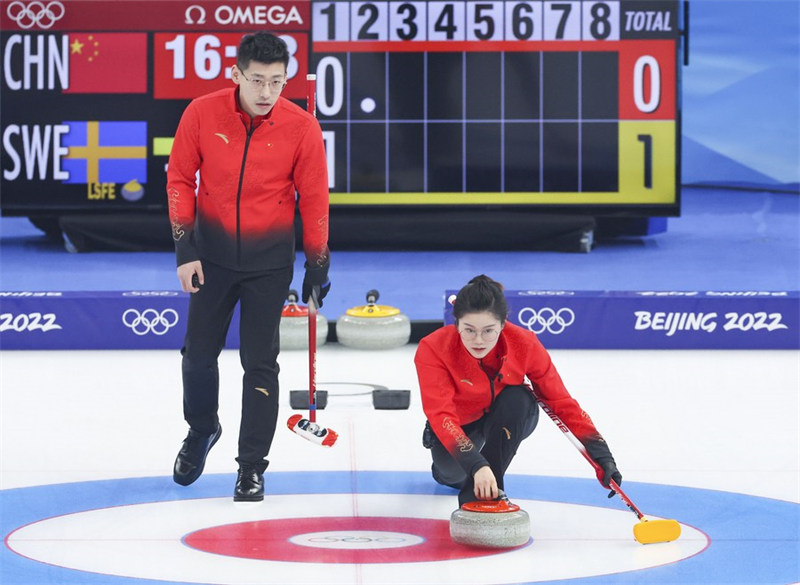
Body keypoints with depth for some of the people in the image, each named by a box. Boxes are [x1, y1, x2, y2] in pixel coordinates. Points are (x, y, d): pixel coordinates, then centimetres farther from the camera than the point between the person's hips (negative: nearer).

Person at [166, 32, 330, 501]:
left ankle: (252, 467, 8)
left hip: (270, 259, -1)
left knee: (260, 361, -1)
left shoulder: (302, 127, -14)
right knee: (199, 351, 11)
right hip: (213, 251, 2)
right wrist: (185, 249, -6)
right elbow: (180, 180, -3)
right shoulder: (202, 114, -12)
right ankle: (201, 430, 39)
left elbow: (314, 200, -5)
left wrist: (317, 266, -1)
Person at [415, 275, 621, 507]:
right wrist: (476, 465, -57)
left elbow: (559, 400, -22)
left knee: (517, 398, -32)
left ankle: (484, 489, -24)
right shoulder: (434, 349, -32)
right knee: (452, 471, -24)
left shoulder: (524, 344, -27)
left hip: (509, 420, -1)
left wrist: (600, 452, -33)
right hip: (461, 424, 1)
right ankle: (446, 467, 14)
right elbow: (440, 414, -42)